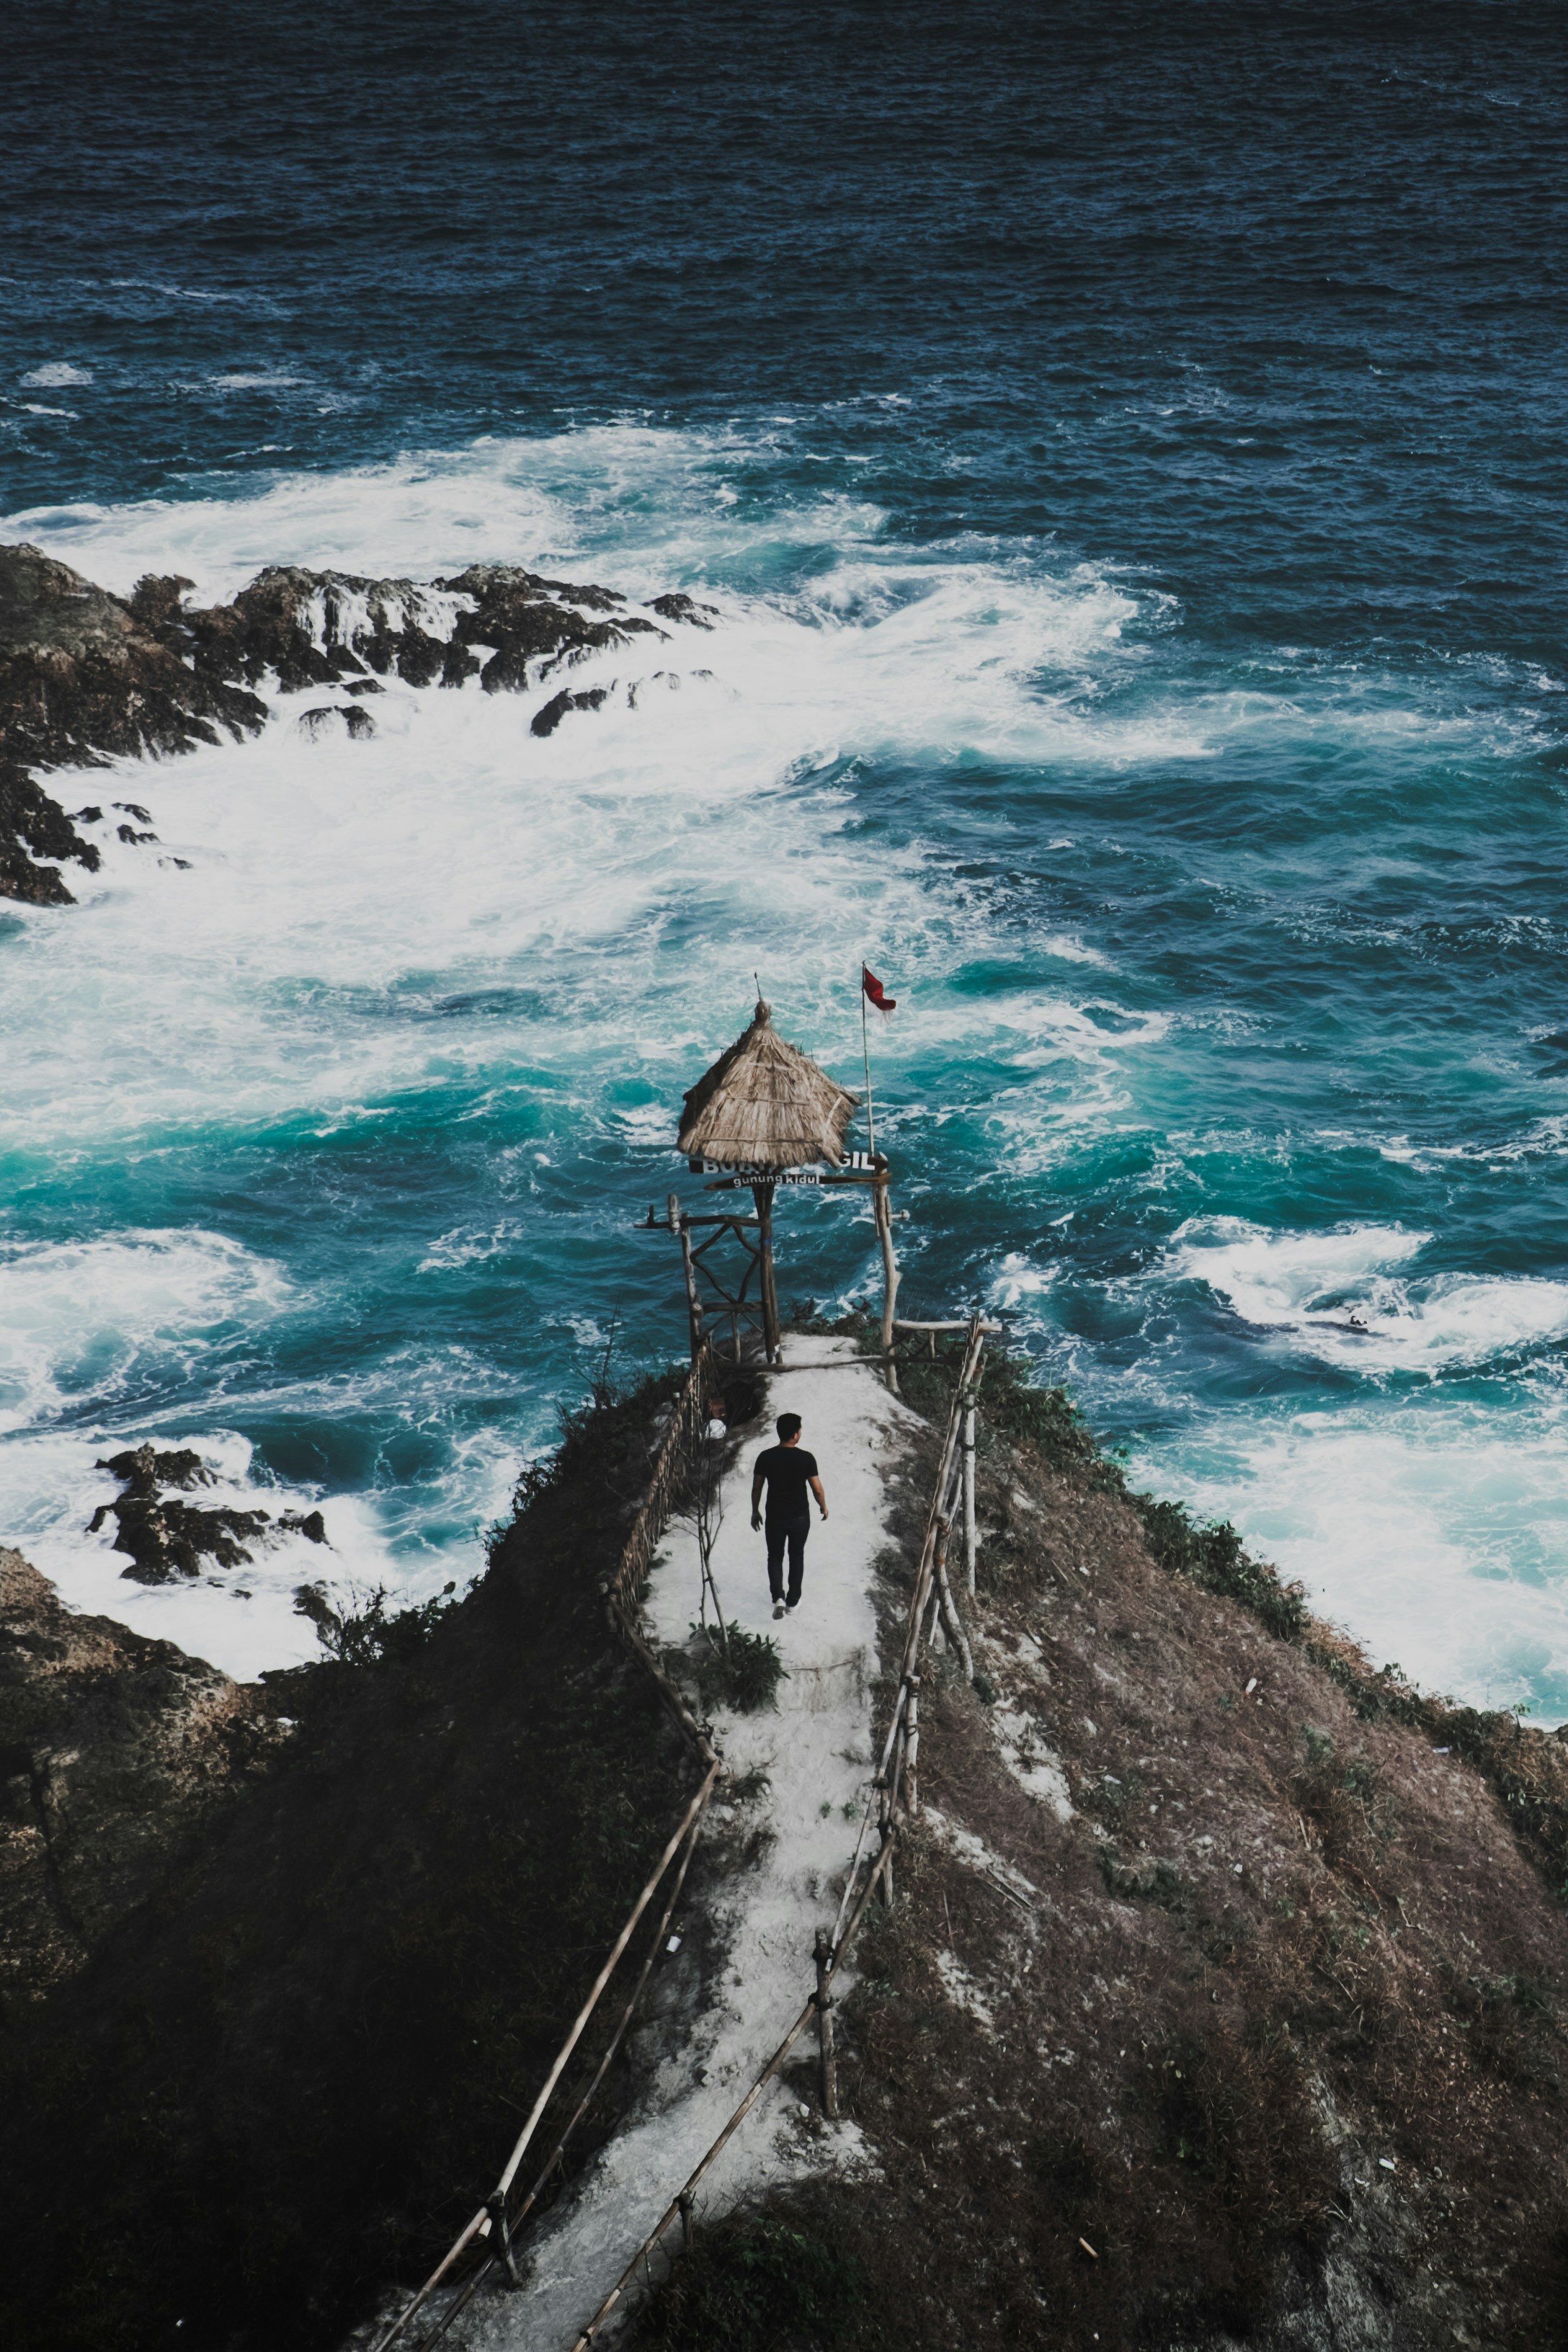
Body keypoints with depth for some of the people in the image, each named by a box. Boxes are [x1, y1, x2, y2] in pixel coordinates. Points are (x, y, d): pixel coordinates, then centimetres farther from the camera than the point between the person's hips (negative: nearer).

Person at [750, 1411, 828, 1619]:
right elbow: (817, 1489, -10)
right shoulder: (806, 1458, -17)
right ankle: (793, 1601, 26)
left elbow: (756, 1488, -3)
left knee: (775, 1557, 16)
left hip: (775, 1517, 1)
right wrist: (823, 1507, 9)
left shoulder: (765, 1457, -11)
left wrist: (755, 1511, 12)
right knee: (797, 1557, 19)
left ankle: (778, 1597, -2)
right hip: (800, 1517, -1)